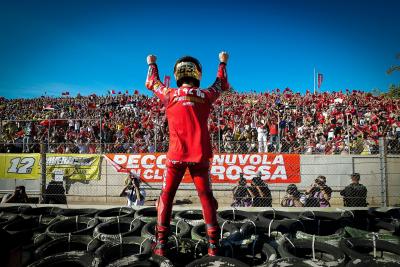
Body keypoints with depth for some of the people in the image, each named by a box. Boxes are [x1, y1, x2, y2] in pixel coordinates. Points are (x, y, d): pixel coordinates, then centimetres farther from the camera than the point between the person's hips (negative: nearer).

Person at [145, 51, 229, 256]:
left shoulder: (170, 95, -1)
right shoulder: (205, 95, 0)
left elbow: (151, 83, 20)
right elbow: (222, 85, 22)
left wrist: (152, 64, 38)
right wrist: (223, 63, 38)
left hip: (176, 155, 0)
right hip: (200, 155, 1)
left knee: (166, 196, 10)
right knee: (206, 197, 10)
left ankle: (161, 243, 12)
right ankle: (213, 243, 13)